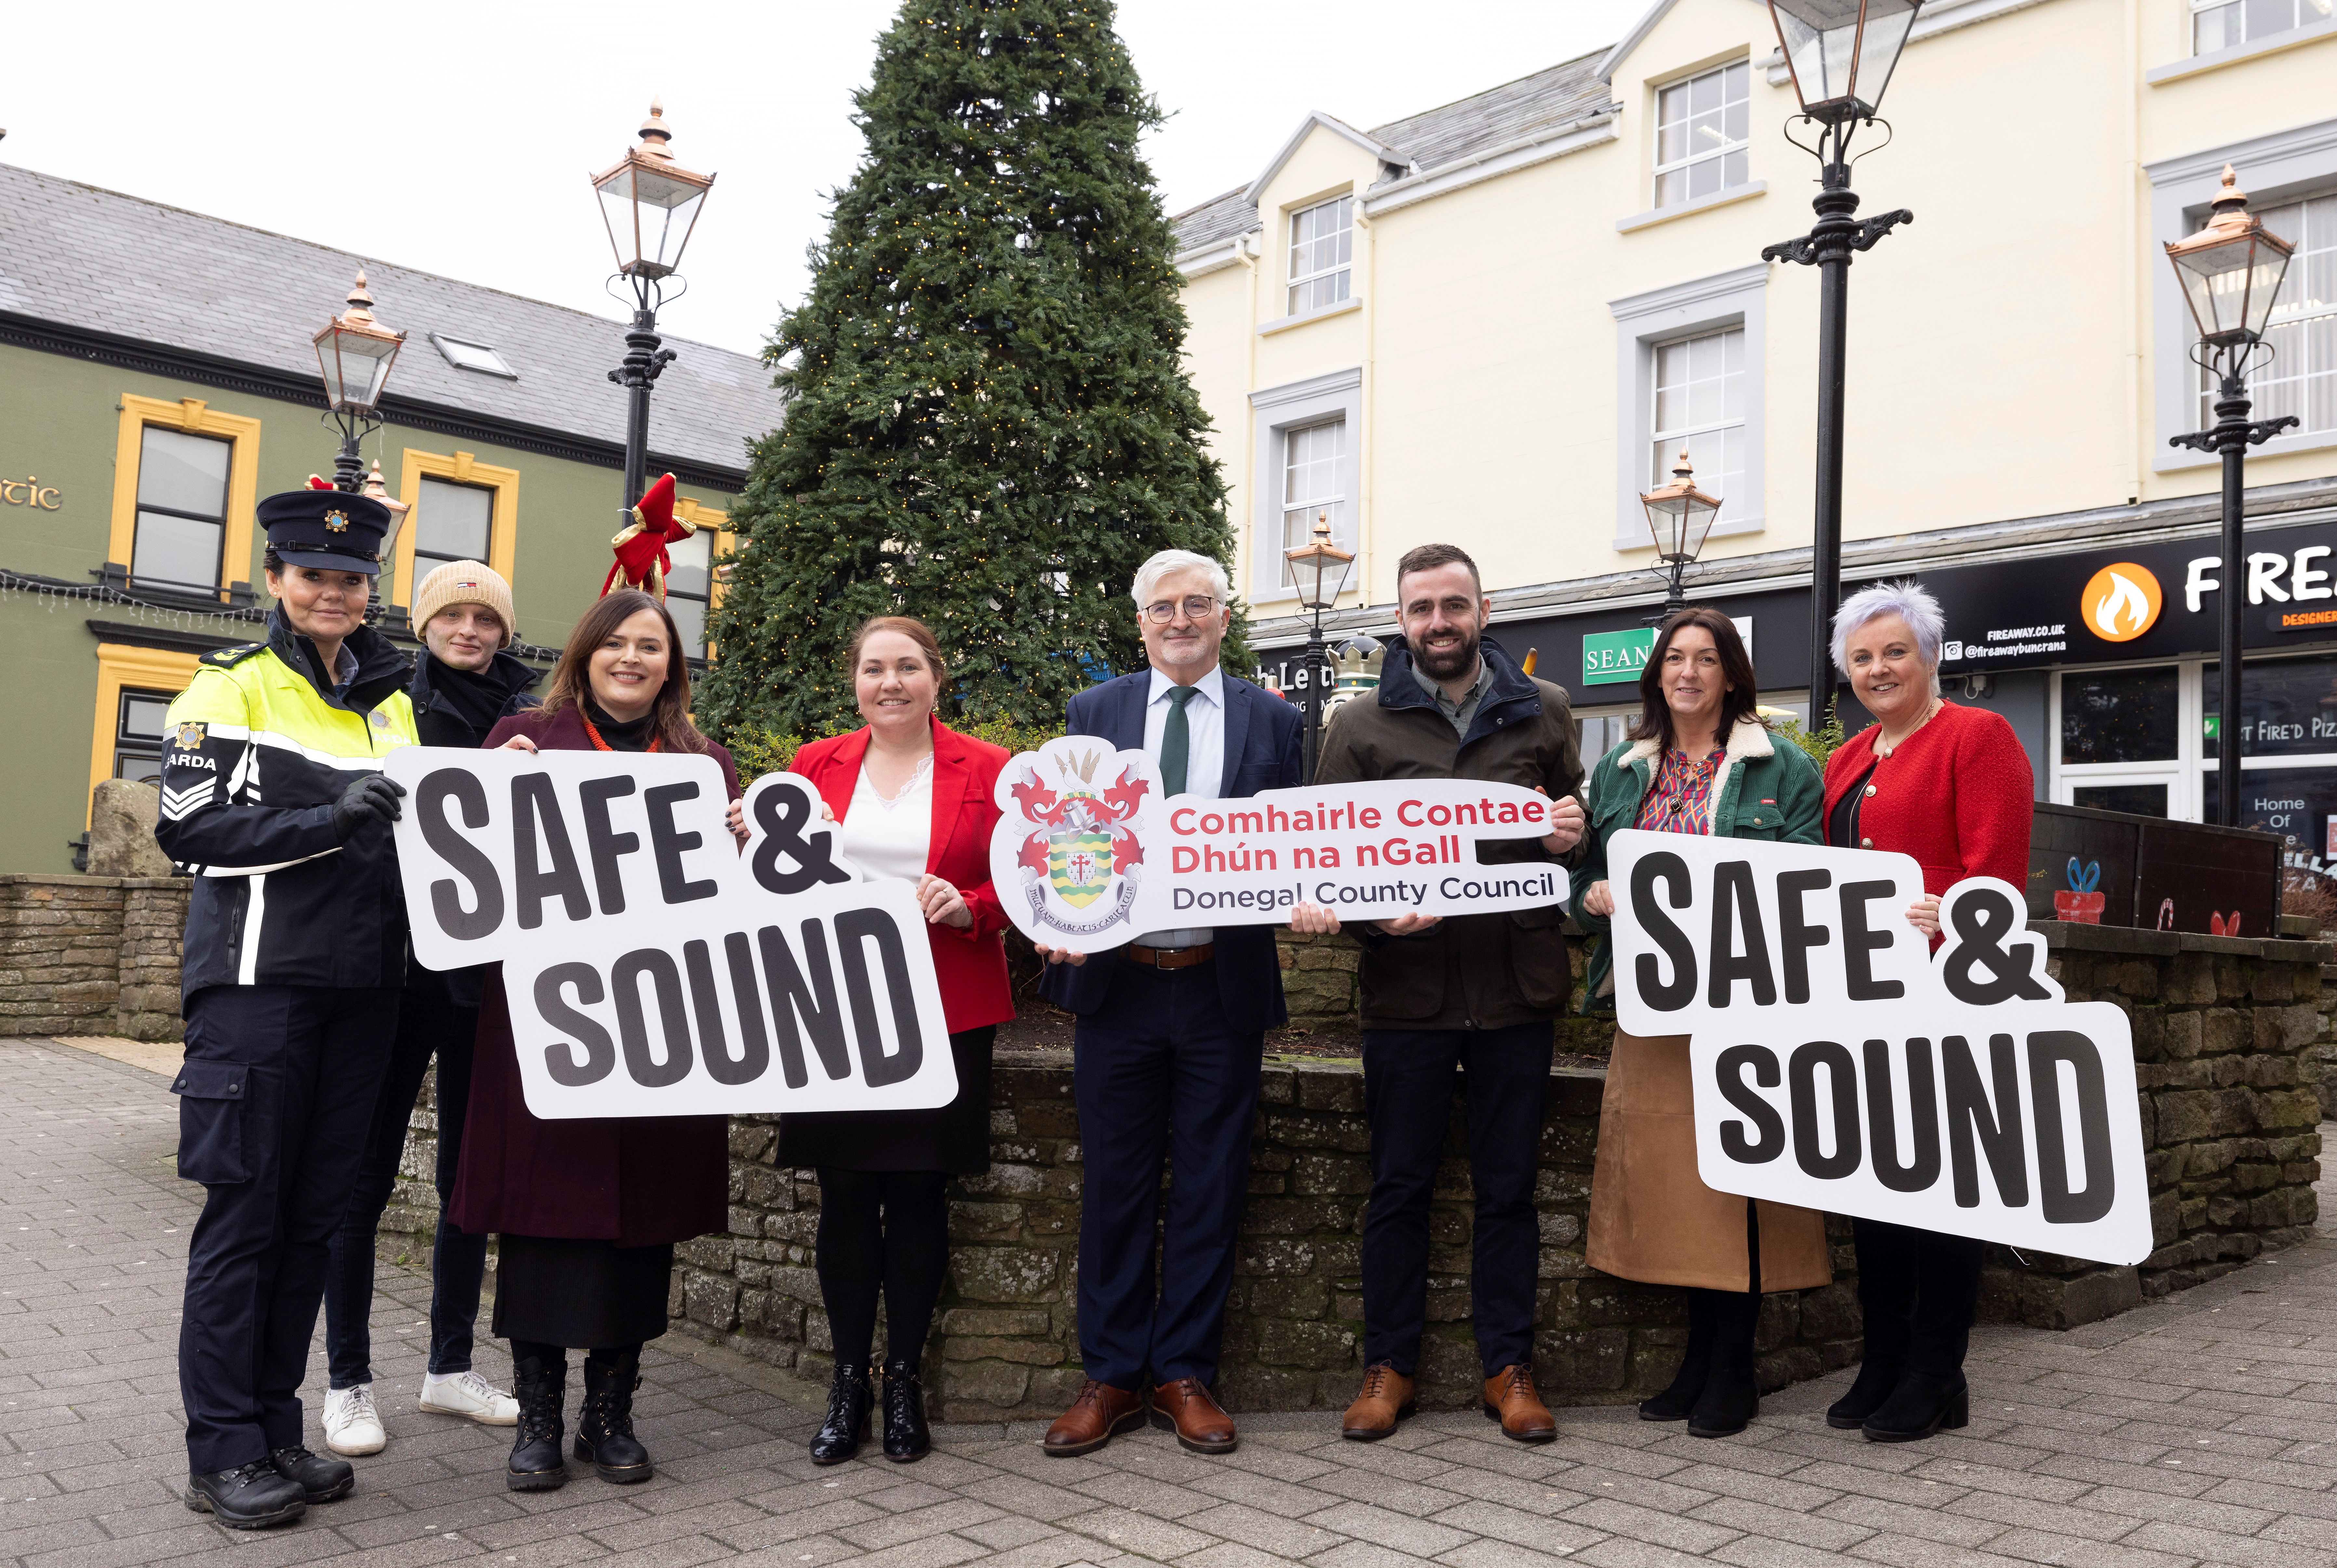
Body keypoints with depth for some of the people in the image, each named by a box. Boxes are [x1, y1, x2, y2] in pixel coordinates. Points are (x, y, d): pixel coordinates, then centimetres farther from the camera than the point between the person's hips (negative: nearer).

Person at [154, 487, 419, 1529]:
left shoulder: (390, 699, 16)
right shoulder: (231, 687, -1)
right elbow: (190, 828, -10)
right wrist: (328, 822, -21)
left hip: (363, 985, 5)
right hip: (260, 981, -5)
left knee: (315, 1213, 9)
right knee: (244, 1211, -1)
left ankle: (276, 1430, 20)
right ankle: (223, 1454, 9)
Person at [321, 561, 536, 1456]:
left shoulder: (526, 718, 6)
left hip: (485, 975, 3)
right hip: (397, 969, -3)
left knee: (472, 1172, 12)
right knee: (366, 1177, 4)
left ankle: (451, 1366, 27)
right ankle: (349, 1381, 18)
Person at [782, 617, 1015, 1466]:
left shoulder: (987, 770, 4)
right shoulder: (816, 765, 11)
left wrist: (968, 908, -16)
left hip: (942, 1015, -1)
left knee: (920, 1196, 4)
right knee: (846, 1196, 4)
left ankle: (904, 1380, 19)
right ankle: (848, 1382, 18)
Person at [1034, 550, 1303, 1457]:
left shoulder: (1273, 721, 6)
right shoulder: (1094, 714, 8)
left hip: (1224, 983, 0)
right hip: (1115, 977, 0)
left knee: (1210, 1186, 7)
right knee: (1115, 1186, 8)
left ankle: (1184, 1375, 21)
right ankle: (1110, 1377, 20)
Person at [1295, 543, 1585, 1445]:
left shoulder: (1543, 712, 9)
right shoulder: (1362, 727, 5)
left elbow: (1581, 824, 16)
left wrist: (1573, 835, -8)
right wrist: (1372, 909, -16)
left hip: (1517, 985, 1)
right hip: (1407, 988, -1)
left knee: (1508, 1186, 10)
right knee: (1399, 1185, 8)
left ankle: (1508, 1367, 23)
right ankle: (1389, 1366, 21)